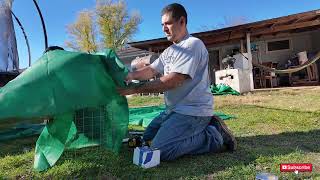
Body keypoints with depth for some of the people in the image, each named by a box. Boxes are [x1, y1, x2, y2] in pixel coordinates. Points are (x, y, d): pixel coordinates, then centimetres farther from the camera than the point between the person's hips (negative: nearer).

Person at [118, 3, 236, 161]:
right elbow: (151, 70, 9)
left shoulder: (193, 44, -14)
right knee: (147, 138, 15)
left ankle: (214, 136, -4)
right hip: (174, 109, 10)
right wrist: (133, 75, -12)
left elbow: (171, 81, -22)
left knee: (160, 151, -21)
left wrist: (135, 89, -19)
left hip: (193, 110, -10)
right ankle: (204, 128, 10)